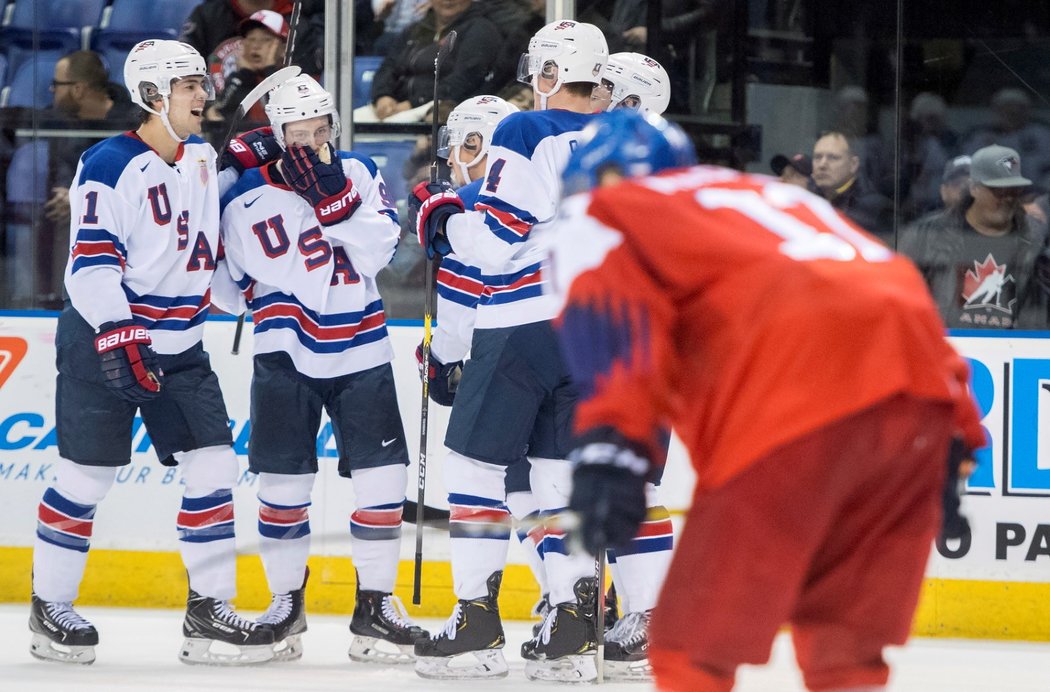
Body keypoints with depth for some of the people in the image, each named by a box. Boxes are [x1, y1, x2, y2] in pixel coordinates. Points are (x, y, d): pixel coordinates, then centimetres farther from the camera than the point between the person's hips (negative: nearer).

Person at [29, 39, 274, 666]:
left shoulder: (202, 157, 7)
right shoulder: (109, 167, -16)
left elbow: (211, 237, 25)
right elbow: (90, 261, -21)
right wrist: (117, 335, -29)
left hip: (178, 346, 7)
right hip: (104, 340, -7)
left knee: (213, 466, -1)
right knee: (87, 475, -1)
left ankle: (209, 612, 4)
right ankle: (50, 608, 13)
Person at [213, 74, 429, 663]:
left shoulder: (358, 172, 2)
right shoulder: (249, 202, -10)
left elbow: (377, 249, -12)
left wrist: (337, 198, -22)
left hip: (361, 350, 3)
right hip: (288, 354, -3)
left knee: (383, 476, -2)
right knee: (285, 479, -2)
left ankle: (376, 603, 8)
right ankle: (286, 601, 13)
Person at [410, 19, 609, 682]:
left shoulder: (525, 135, -9)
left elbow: (495, 240, -13)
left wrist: (440, 215, 5)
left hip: (525, 326, -6)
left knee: (476, 460, 4)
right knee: (564, 470, 11)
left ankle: (478, 622, 0)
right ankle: (574, 629, 4)